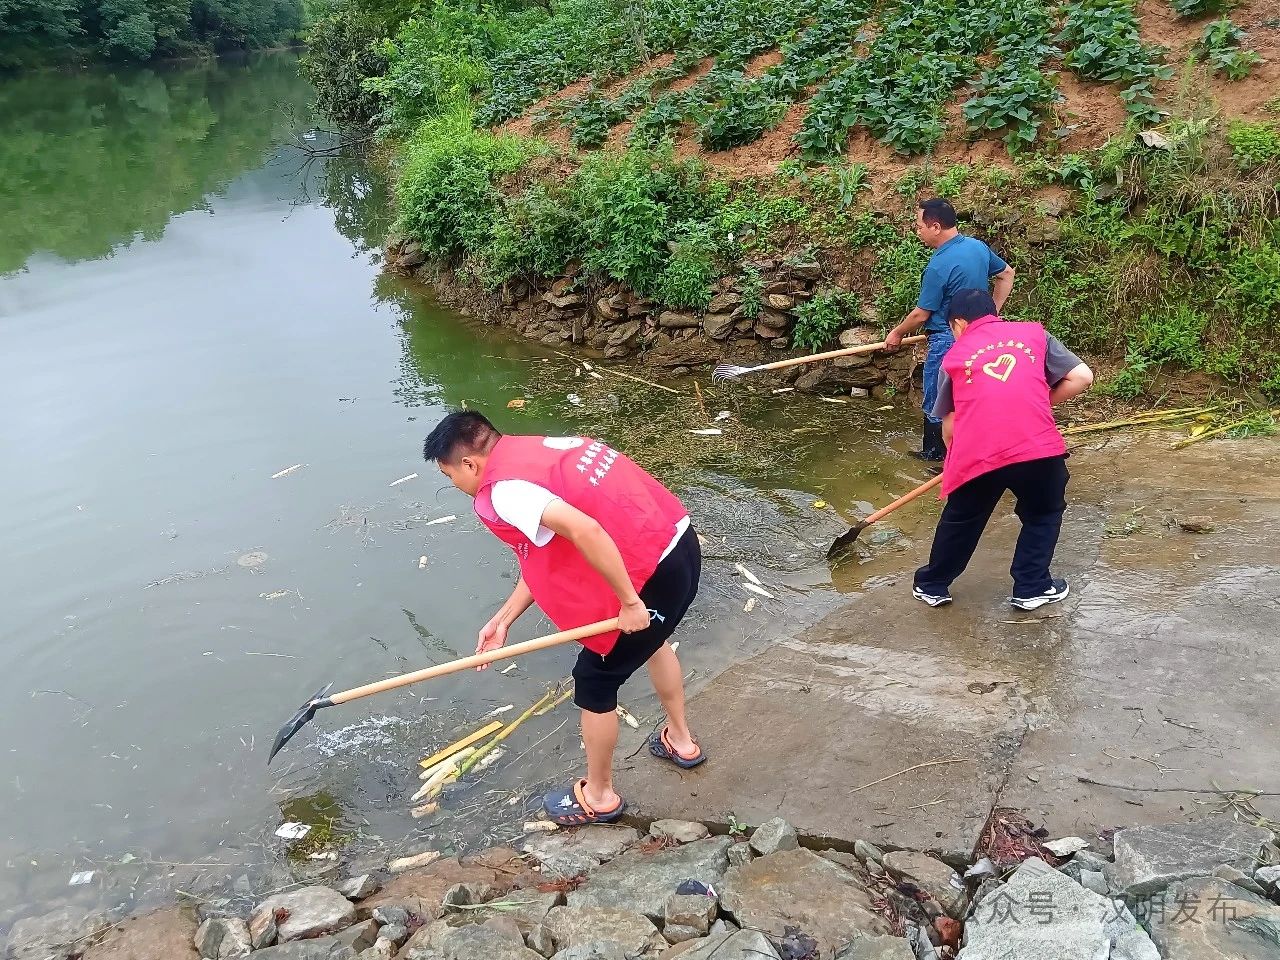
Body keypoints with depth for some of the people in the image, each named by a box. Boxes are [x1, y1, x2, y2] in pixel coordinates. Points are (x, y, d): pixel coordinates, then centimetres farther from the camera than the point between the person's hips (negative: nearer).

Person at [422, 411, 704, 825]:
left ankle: (598, 796, 33)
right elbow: (545, 554, 17)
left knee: (594, 683, 12)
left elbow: (584, 531, -32)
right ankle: (680, 740, 57)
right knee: (651, 640, 36)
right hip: (680, 543, 10)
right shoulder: (531, 452, 14)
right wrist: (504, 619, 17)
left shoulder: (503, 490, -16)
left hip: (653, 572, -9)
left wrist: (629, 602, -22)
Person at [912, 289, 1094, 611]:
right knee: (1043, 515, 27)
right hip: (1038, 448, 0)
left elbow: (949, 425, 20)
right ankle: (1032, 588, 28)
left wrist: (959, 458, 37)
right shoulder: (1034, 333, 18)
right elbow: (1082, 377, 10)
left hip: (976, 456, 1)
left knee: (960, 521, 24)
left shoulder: (954, 356, 18)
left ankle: (932, 586, 38)